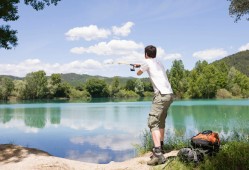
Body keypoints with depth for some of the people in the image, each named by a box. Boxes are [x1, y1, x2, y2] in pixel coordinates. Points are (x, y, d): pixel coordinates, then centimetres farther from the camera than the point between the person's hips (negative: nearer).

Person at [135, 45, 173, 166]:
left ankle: (158, 154, -25)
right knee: (161, 122, 20)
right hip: (169, 94, 8)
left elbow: (138, 73, 20)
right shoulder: (159, 63, 23)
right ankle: (160, 147, 29)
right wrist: (140, 66, 60)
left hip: (161, 95, -8)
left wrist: (138, 68, 43)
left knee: (152, 122, -13)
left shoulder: (148, 62, 3)